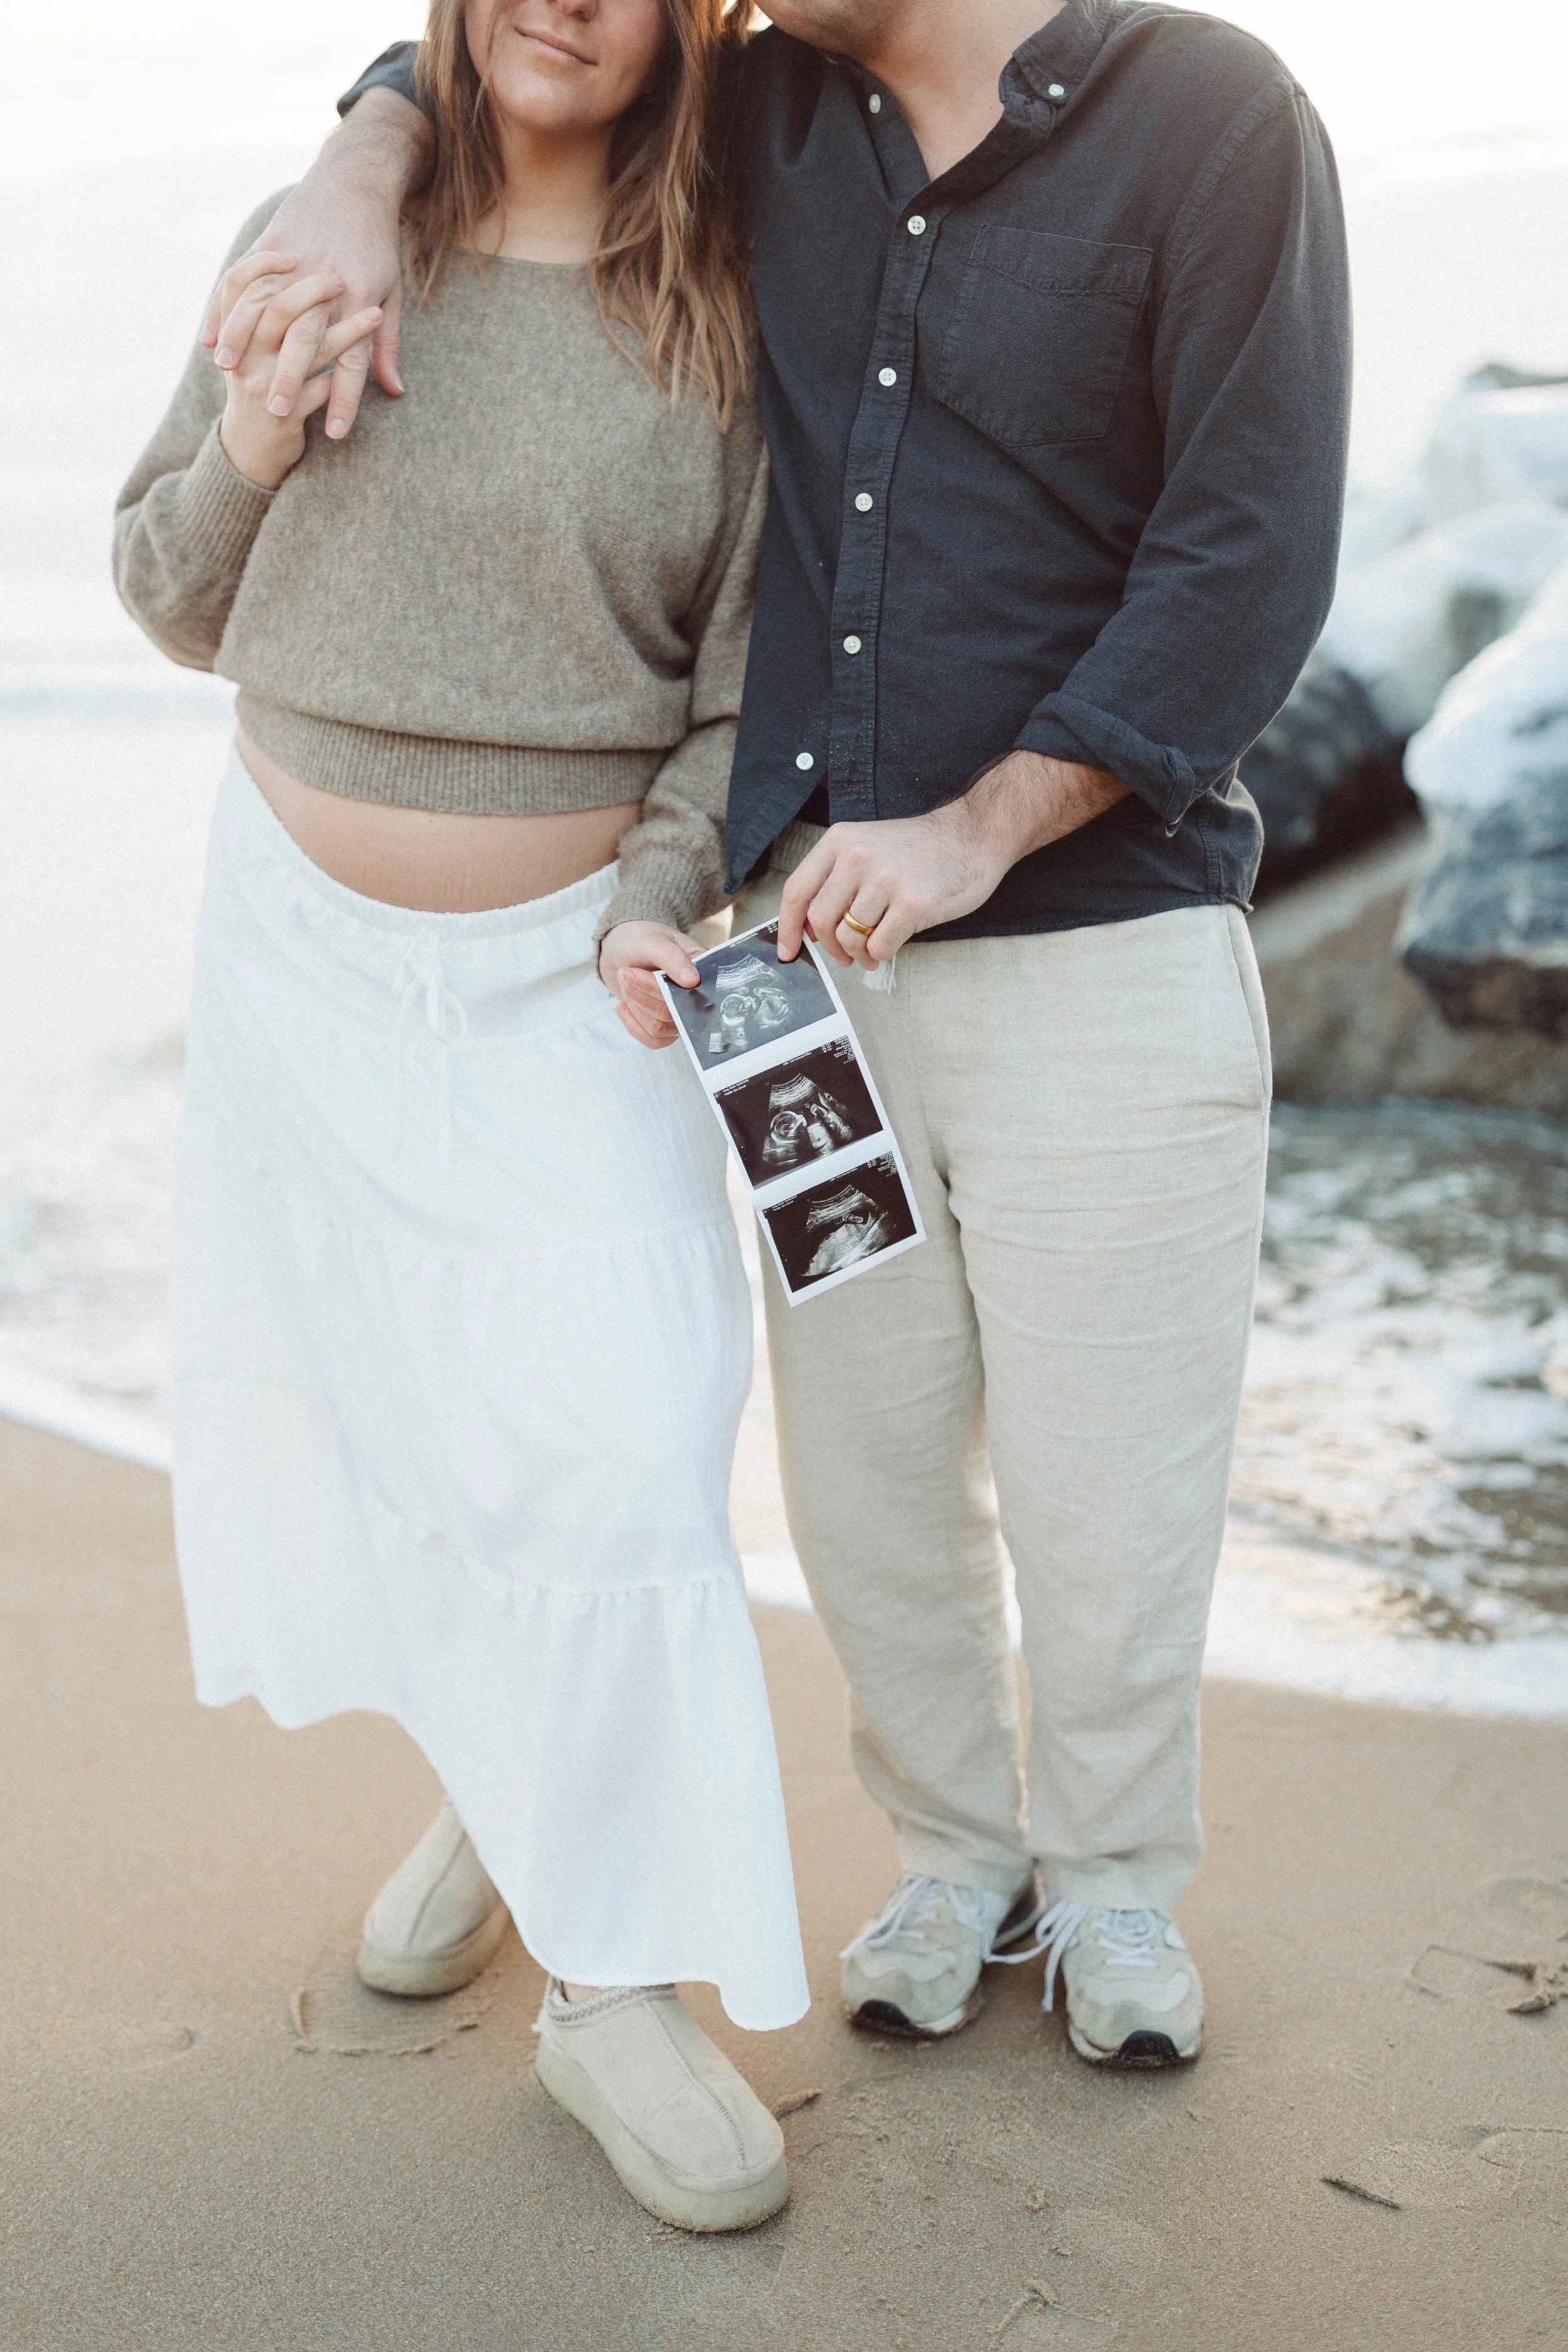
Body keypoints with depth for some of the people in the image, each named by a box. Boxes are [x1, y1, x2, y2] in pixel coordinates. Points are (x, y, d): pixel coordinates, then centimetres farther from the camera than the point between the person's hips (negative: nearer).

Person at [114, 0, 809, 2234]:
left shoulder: (726, 312, -5)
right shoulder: (318, 243, 0)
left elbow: (750, 682, -2)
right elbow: (178, 604, 5)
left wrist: (657, 906, -17)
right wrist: (246, 448, -14)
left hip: (568, 961, -2)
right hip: (301, 934, 3)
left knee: (614, 1433, -10)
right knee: (360, 1394, 11)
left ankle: (615, 1985, 5)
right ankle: (494, 1781, 38)